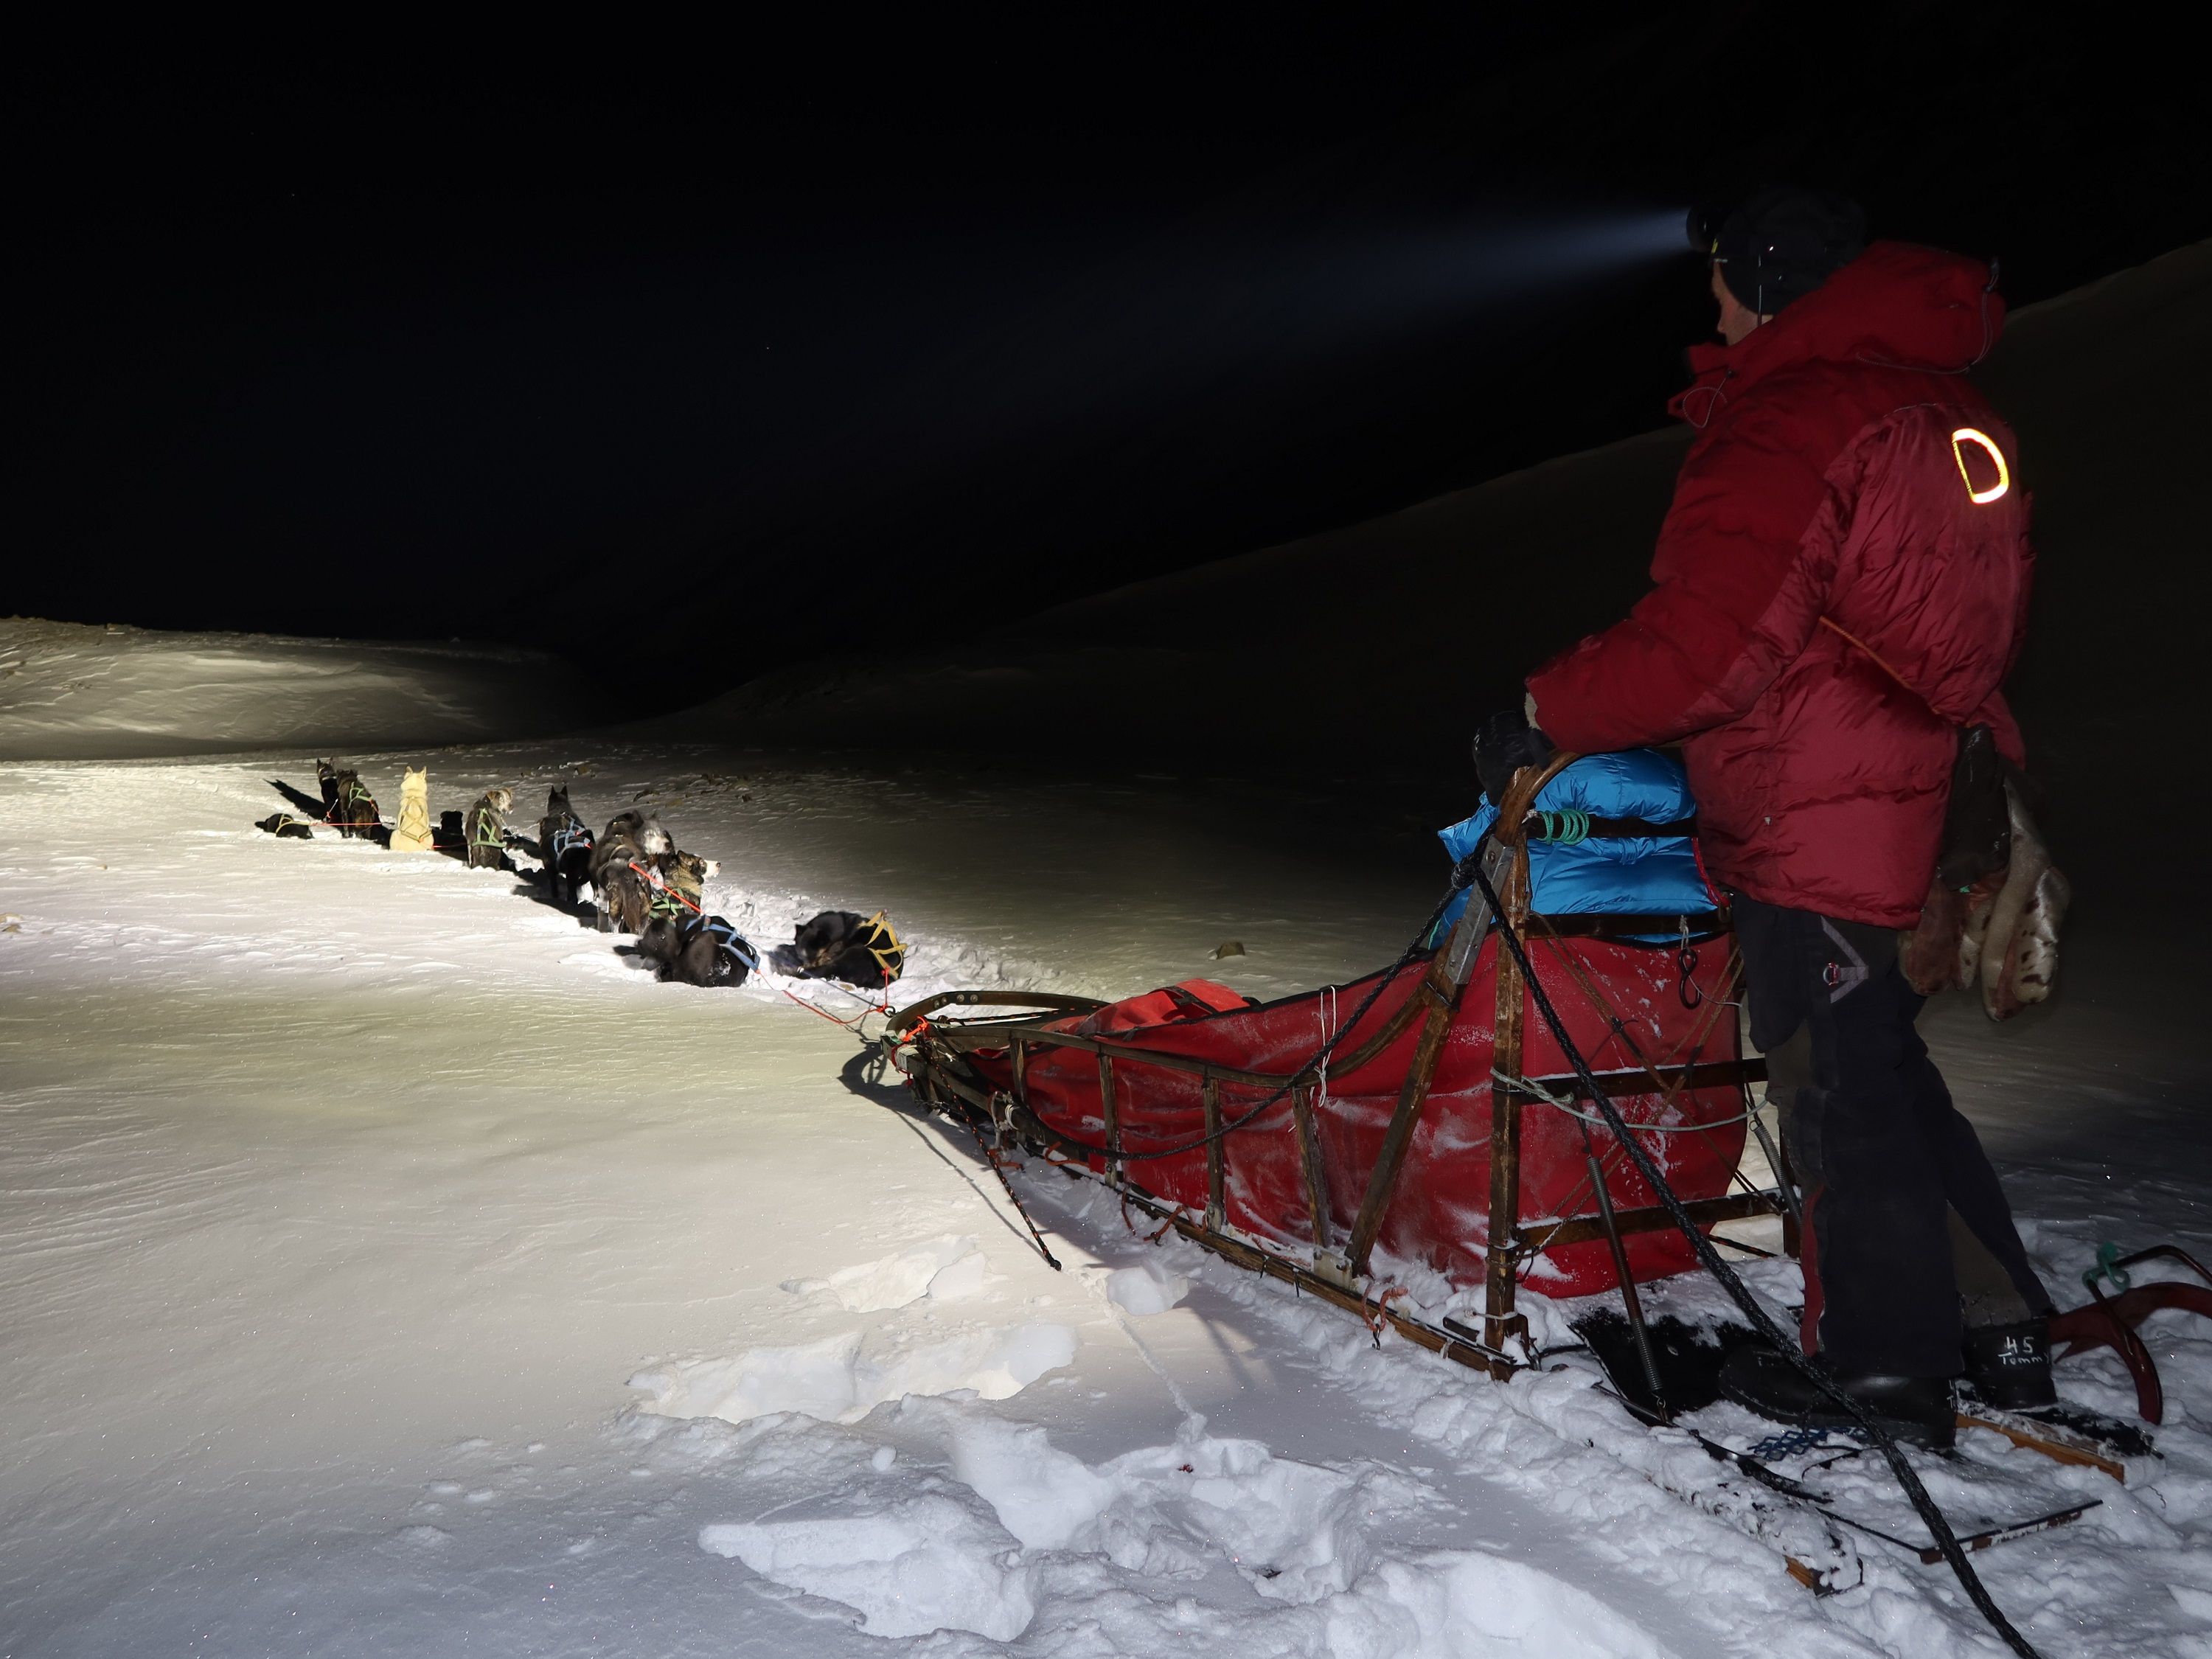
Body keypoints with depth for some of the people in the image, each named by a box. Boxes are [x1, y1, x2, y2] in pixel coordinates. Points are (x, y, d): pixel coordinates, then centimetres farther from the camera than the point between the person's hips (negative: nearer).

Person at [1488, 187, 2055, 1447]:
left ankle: (1892, 1376, 15)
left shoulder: (1788, 424, -16)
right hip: (1923, 807, 10)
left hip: (1820, 825, -10)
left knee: (1837, 1085, 2)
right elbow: (1976, 620, 20)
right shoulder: (1943, 410, 15)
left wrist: (1546, 713, -12)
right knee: (1877, 1067, 20)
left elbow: (1705, 644, -24)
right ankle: (2002, 1335, 30)